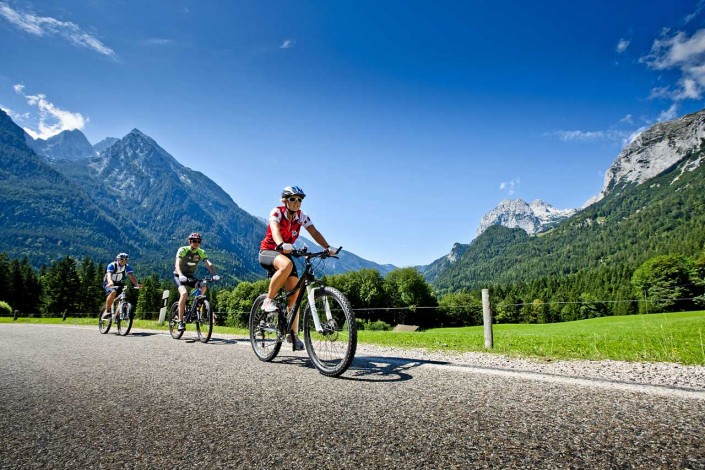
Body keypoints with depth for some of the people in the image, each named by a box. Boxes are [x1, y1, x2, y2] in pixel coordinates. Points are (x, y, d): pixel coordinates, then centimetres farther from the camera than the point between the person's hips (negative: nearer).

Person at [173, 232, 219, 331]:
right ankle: (180, 321, -23)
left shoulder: (201, 252, -5)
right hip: (179, 276, -4)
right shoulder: (183, 250, -15)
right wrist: (181, 275, -49)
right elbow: (177, 264, -29)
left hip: (190, 277, 4)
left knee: (203, 286, -26)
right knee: (184, 293, -30)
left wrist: (214, 274, -38)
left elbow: (209, 264, -18)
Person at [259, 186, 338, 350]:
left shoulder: (302, 216, -4)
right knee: (287, 265, -39)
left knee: (294, 293, -7)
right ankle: (269, 300, -21)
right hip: (268, 252, -5)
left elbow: (314, 232, -17)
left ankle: (293, 334, 4)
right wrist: (281, 244, -57)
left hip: (285, 253, 5)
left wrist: (328, 247, -35)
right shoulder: (276, 212, -16)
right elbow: (275, 229, -35)